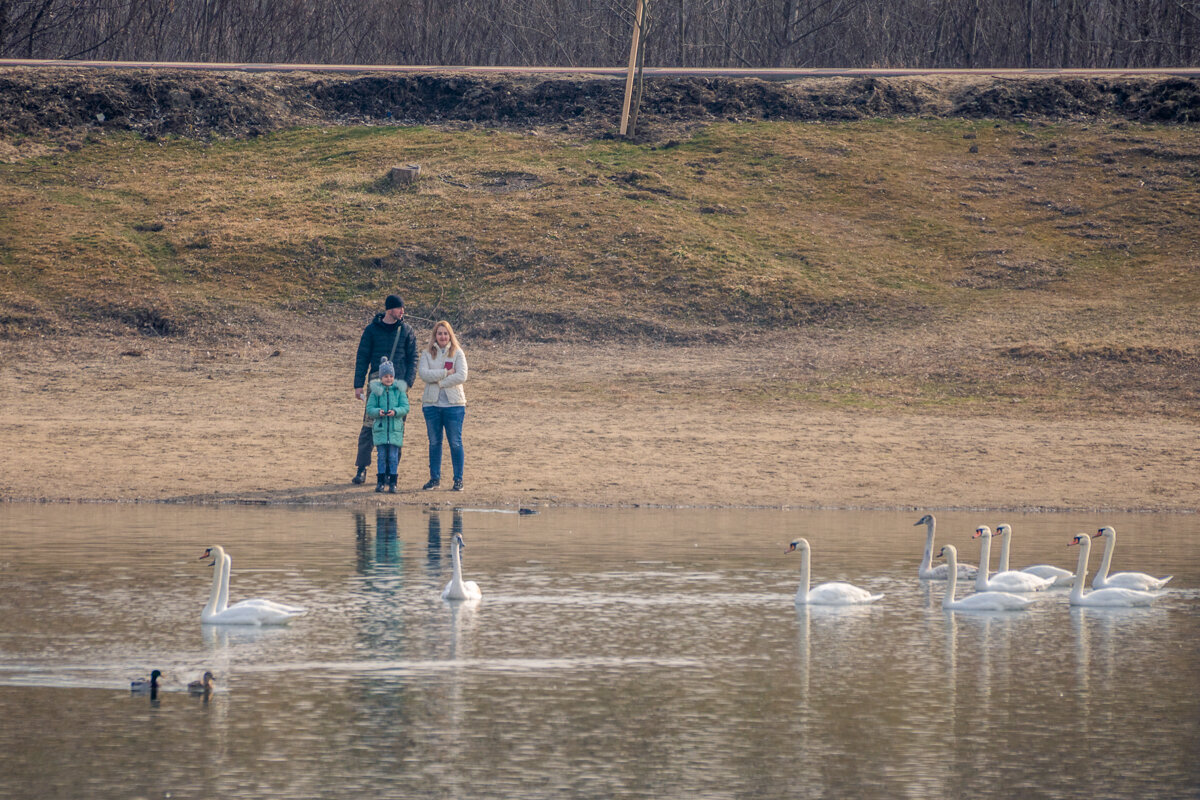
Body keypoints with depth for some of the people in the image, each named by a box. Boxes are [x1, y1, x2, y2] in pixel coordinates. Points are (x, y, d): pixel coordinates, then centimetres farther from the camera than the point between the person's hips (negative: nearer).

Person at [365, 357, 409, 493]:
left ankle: (392, 483, 4)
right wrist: (378, 412, -19)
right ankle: (380, 482, 8)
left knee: (393, 456, -1)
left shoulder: (399, 391, 4)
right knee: (382, 456, 2)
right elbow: (369, 409, 2)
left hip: (395, 428, 0)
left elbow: (405, 407, -1)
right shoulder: (376, 391, 5)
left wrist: (395, 411, -20)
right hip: (380, 428, 0)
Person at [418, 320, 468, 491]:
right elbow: (424, 373, -9)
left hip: (454, 404, -2)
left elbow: (461, 376, -9)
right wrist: (446, 372, -13)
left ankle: (458, 479, 7)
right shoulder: (427, 354, 7)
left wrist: (439, 382, -11)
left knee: (455, 443, -1)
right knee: (434, 442, 8)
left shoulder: (457, 353, 3)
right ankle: (435, 478, 16)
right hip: (431, 404, 2)